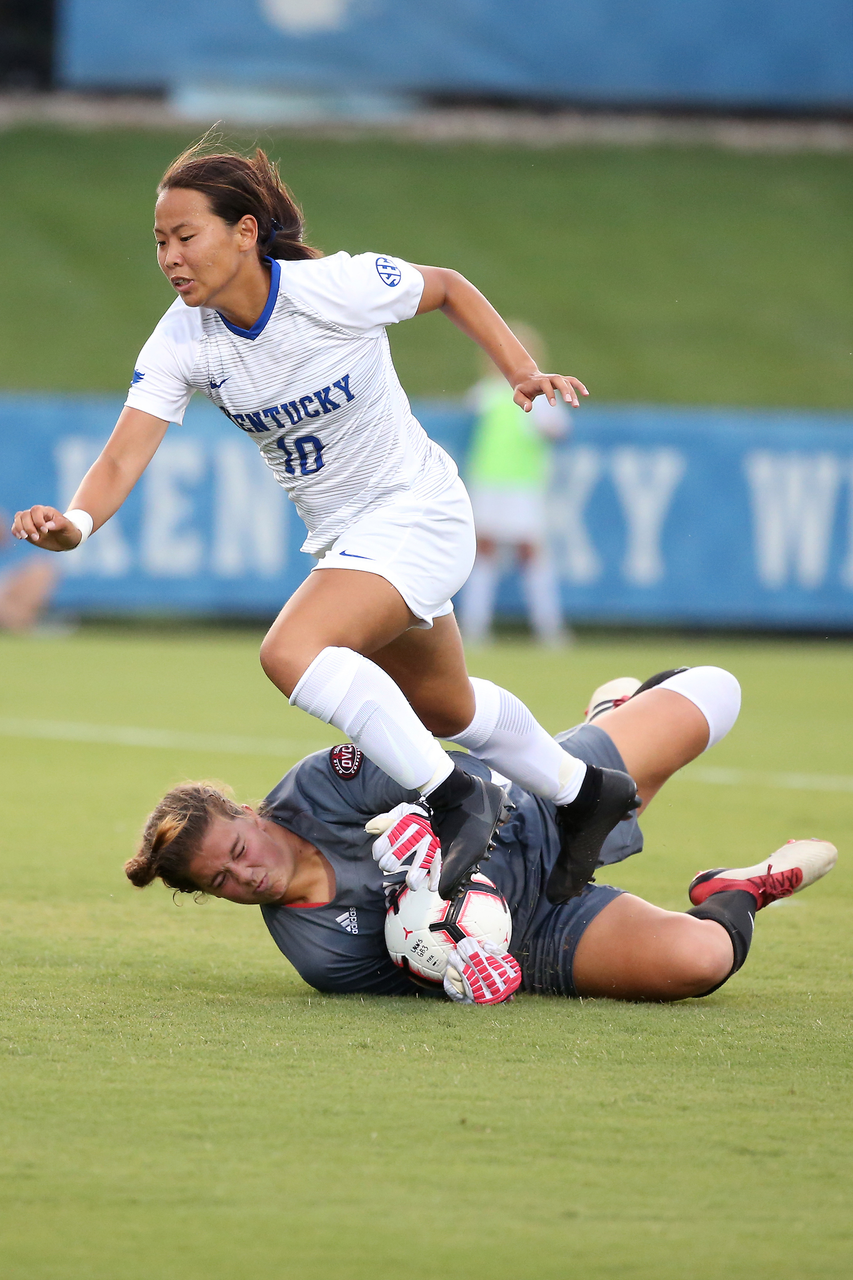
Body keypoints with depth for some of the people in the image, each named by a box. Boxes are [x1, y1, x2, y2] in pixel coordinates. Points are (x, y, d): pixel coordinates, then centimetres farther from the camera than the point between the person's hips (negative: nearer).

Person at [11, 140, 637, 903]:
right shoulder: (181, 341, -14)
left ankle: (455, 799, -20)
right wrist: (75, 523, -45)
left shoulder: (342, 287, -25)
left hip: (415, 511, -7)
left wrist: (525, 373, -13)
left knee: (292, 652, -29)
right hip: (339, 536, 7)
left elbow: (449, 288, -4)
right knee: (445, 710, 24)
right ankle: (584, 790, 48)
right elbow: (124, 457, -24)